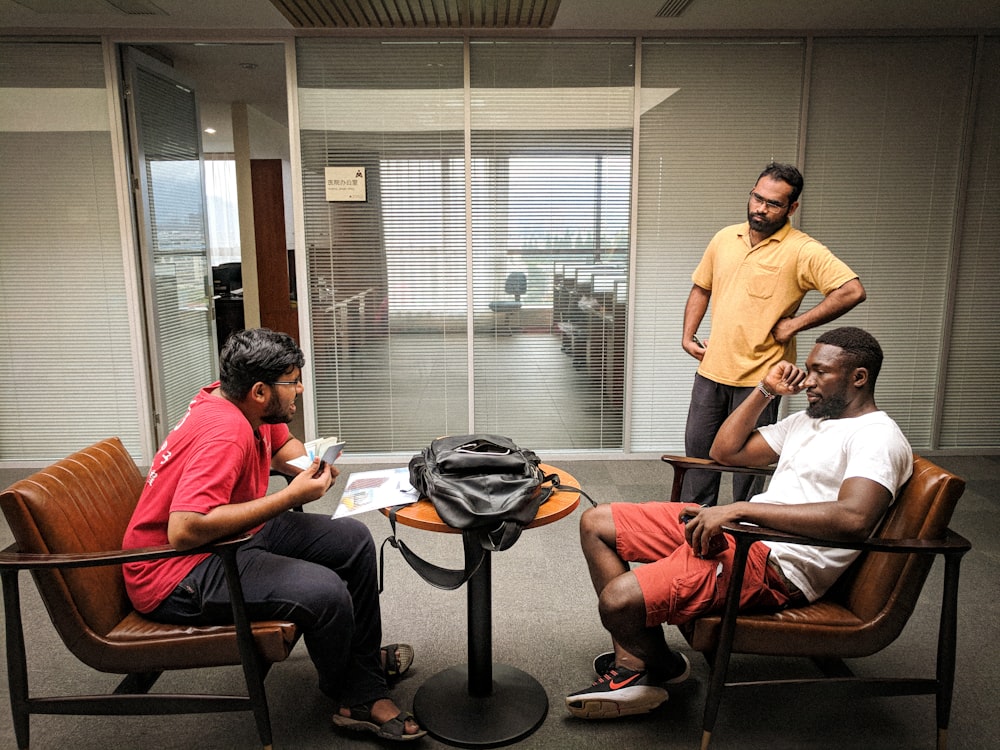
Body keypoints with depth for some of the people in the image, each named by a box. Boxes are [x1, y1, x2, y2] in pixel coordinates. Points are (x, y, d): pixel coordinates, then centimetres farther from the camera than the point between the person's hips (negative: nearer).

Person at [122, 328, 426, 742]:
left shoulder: (241, 404, -1)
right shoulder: (225, 432, -28)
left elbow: (284, 445, 19)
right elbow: (184, 531, -38)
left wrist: (315, 463, -5)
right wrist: (291, 496, -32)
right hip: (175, 573, -10)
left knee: (353, 539, 5)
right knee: (325, 592, -28)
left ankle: (364, 662, 16)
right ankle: (350, 694, 3)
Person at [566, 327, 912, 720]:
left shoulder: (878, 437, -9)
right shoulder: (809, 420, 21)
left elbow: (854, 519, -28)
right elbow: (725, 451, 24)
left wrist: (740, 508, -29)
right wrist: (765, 390, 15)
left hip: (775, 564, -10)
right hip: (732, 529, 11)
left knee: (619, 599, -26)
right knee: (595, 522, 7)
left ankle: (660, 665, 11)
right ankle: (629, 664, 4)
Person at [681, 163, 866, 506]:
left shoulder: (803, 251, -13)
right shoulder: (724, 238, 6)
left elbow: (852, 291, -22)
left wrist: (794, 323, -19)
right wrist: (688, 336, 8)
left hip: (759, 376, -6)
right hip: (711, 368, 6)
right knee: (697, 446, 17)